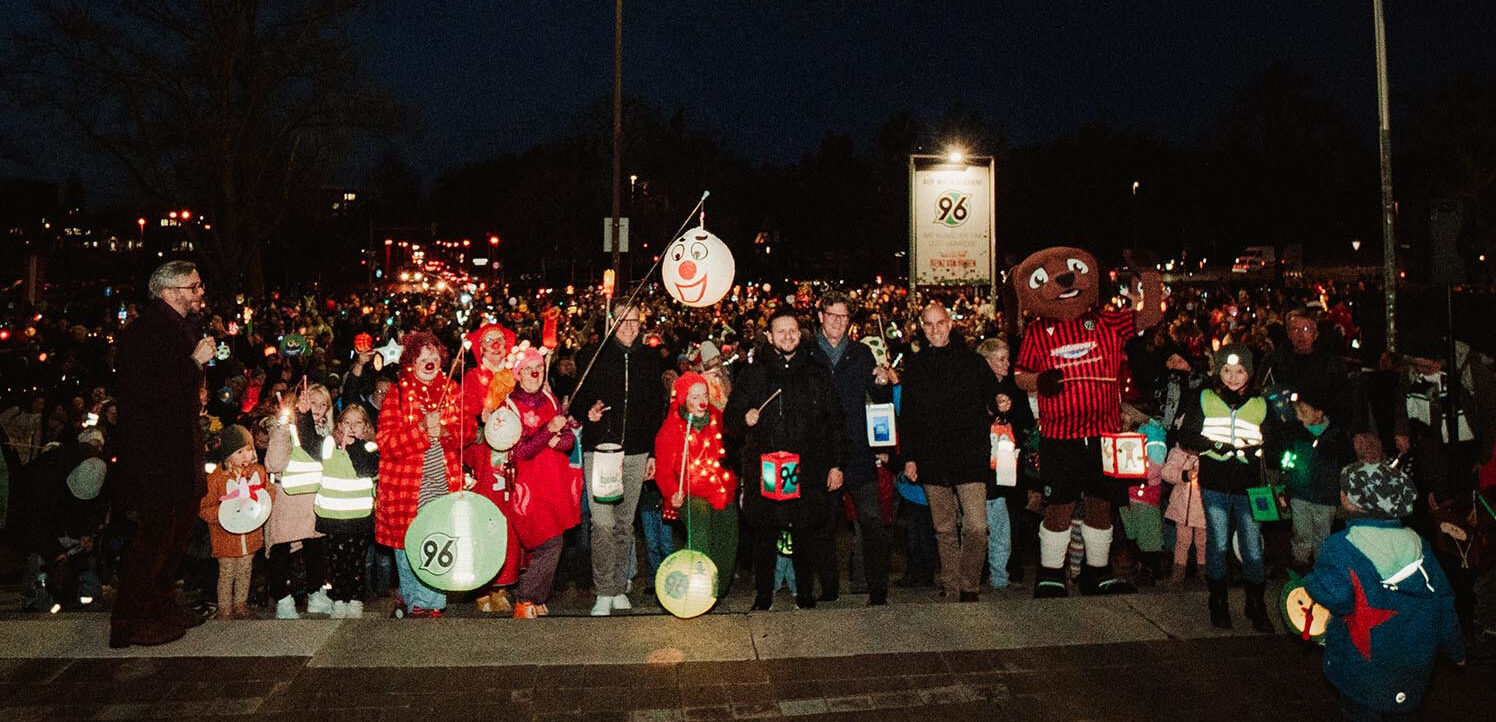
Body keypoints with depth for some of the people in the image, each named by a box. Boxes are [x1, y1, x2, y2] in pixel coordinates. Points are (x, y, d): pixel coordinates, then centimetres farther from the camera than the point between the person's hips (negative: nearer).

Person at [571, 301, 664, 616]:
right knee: (603, 523, -9)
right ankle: (604, 592, 0)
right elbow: (577, 398, 10)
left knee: (625, 523, 9)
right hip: (599, 450, -2)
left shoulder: (649, 359, 11)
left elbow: (657, 408, 13)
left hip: (636, 453, 2)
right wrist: (589, 411, -13)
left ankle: (619, 589, 20)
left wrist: (654, 453, 10)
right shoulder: (594, 356, 4)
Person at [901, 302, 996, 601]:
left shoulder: (972, 361, 5)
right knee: (944, 530, 9)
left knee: (976, 526, -10)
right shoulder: (915, 367, 10)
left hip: (969, 457, -2)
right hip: (932, 461, 2)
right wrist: (909, 457, 8)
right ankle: (951, 589, 18)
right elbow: (906, 416, 12)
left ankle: (970, 587, 6)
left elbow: (995, 397, 14)